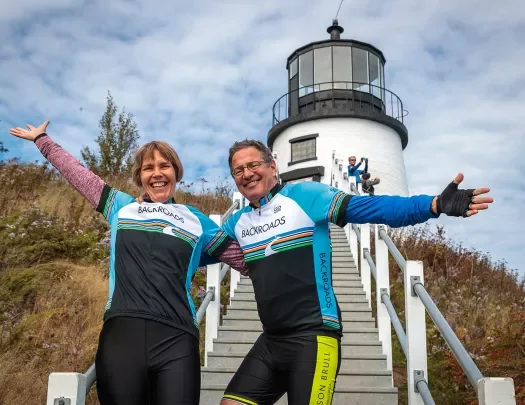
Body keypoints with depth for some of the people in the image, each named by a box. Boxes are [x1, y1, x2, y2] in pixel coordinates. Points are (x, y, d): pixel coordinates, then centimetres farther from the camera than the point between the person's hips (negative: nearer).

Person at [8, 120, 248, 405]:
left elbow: (247, 260, 21)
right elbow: (76, 172, 32)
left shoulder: (197, 222, 18)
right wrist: (41, 138, 41)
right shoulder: (122, 208, 21)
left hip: (175, 340, -1)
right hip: (121, 334, 1)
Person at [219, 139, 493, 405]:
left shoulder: (303, 195, -5)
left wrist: (434, 205, -26)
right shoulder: (237, 223, 14)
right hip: (271, 341, 7)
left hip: (313, 338, -6)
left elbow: (371, 207, -15)